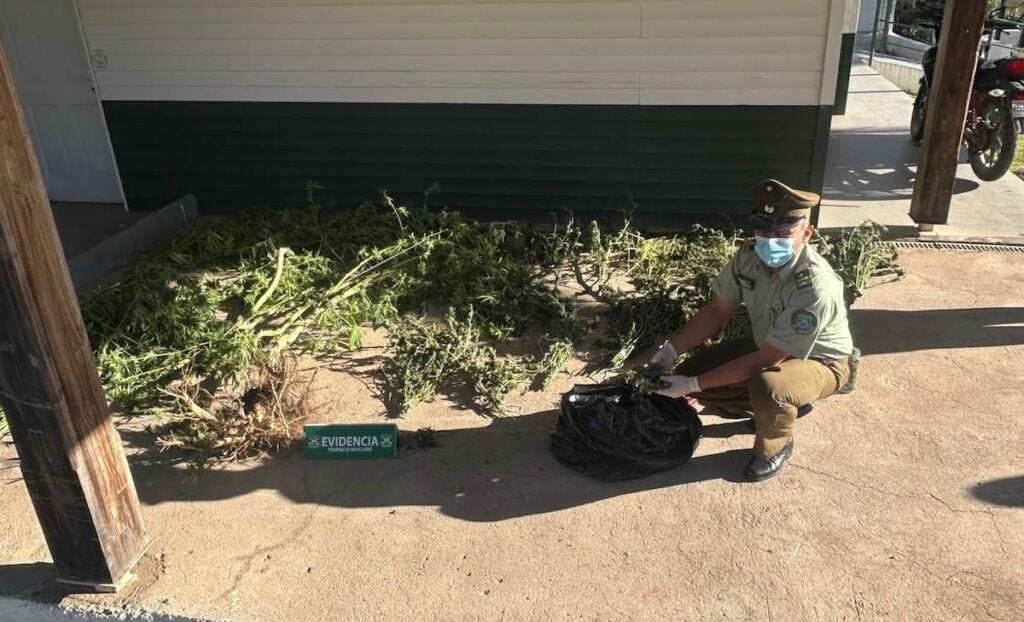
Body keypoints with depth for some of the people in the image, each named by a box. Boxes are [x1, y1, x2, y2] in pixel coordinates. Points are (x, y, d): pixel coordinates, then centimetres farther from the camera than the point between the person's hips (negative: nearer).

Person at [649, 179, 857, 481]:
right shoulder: (749, 257, -18)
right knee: (691, 373, -6)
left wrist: (694, 384, -32)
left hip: (820, 360, -7)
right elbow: (716, 311, -5)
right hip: (767, 344, 7)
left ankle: (775, 445, -3)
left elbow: (766, 360, -34)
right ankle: (785, 404, 14)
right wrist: (671, 349, -18)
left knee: (767, 386, -39)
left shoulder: (815, 288, -38)